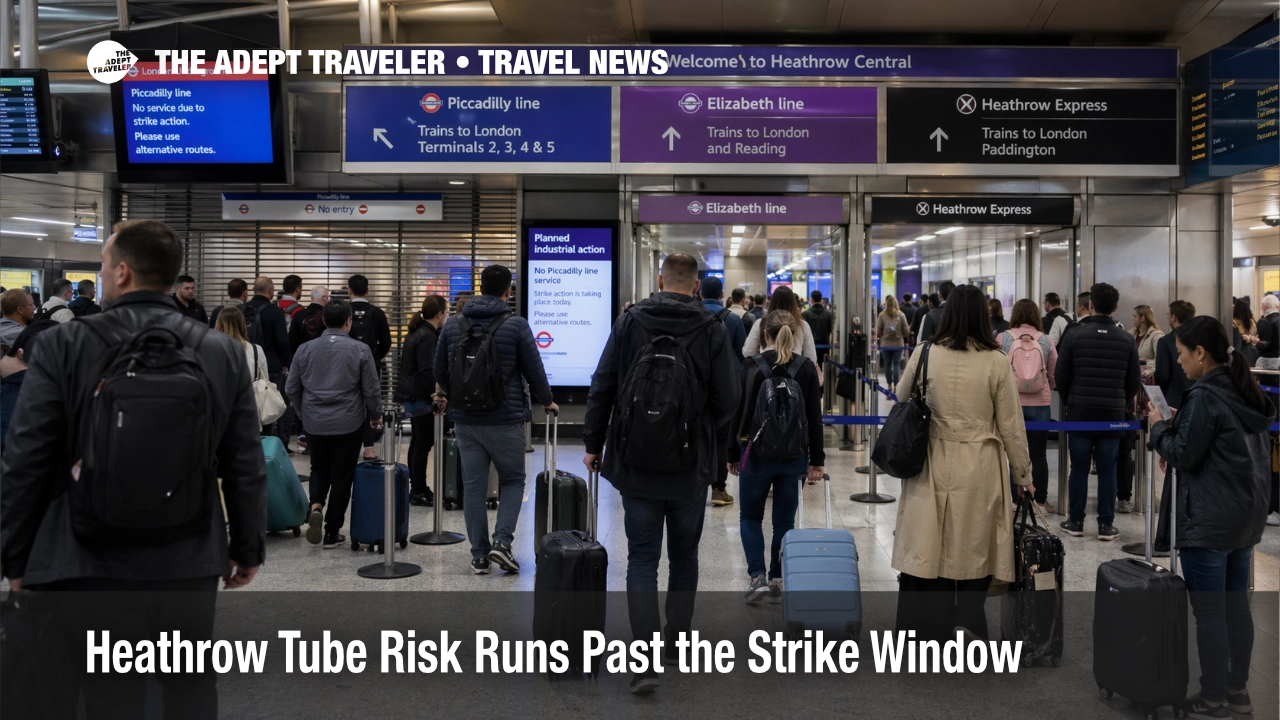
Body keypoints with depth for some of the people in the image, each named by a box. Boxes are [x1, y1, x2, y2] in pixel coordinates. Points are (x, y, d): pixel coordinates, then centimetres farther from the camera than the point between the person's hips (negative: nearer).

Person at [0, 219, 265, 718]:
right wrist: (248, 548, 13)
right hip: (191, 564, 2)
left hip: (90, 566, -2)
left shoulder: (64, 345, -8)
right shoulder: (224, 352, -1)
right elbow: (246, 466, 2)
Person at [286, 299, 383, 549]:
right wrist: (375, 415, 12)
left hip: (315, 424, 2)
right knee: (341, 476, 7)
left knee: (319, 470, 20)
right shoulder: (360, 350, -8)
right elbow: (371, 390, -6)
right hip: (349, 425, -2)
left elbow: (291, 389, 5)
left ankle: (315, 507, -7)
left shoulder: (305, 349, 0)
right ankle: (332, 532, 11)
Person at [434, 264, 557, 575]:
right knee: (513, 480, 12)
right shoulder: (516, 325, -8)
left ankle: (479, 555, 11)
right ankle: (502, 541, -4)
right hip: (505, 419, -3)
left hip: (465, 420, 3)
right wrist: (547, 401, 15)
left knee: (473, 486, 8)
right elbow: (534, 370, -3)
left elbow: (439, 371, 11)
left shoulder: (453, 325, 3)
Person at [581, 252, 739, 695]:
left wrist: (593, 443, 8)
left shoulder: (629, 323, -4)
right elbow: (728, 401, -5)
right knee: (684, 557, 17)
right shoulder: (712, 331, -6)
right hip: (692, 467, 0)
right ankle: (678, 641, 30)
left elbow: (601, 388, -2)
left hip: (636, 464, 0)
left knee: (642, 559, 2)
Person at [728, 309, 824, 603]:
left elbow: (740, 412, -4)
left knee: (750, 516, 12)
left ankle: (757, 576, -2)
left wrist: (733, 454, 6)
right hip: (794, 454, 2)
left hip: (757, 452, -2)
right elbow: (815, 417, 0)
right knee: (784, 520, 12)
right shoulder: (806, 367, -1)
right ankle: (778, 580, 14)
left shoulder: (753, 366, -7)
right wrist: (817, 460, 5)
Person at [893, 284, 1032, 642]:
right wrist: (1023, 474, 11)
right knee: (973, 555, 9)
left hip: (932, 466, 1)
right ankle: (967, 625, 9)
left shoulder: (925, 354, -4)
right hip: (980, 470, 0)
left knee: (927, 554, 6)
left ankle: (926, 630, 11)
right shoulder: (996, 361, -6)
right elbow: (1011, 425, 0)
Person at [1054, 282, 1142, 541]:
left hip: (1079, 411, -1)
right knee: (1107, 470, 6)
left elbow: (1061, 375, -3)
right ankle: (1106, 525, 8)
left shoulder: (1074, 335, -6)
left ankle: (1076, 522, 11)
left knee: (1079, 468, 6)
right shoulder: (1126, 340, 0)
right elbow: (1135, 383, 4)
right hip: (1113, 413, 1)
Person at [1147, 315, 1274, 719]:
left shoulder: (1204, 396, -18)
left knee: (1209, 611, -1)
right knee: (1237, 604, 17)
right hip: (1249, 514, 9)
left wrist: (1160, 428, 0)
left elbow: (1184, 456, -16)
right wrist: (1179, 429, 11)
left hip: (1209, 520, -9)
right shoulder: (1247, 392, 10)